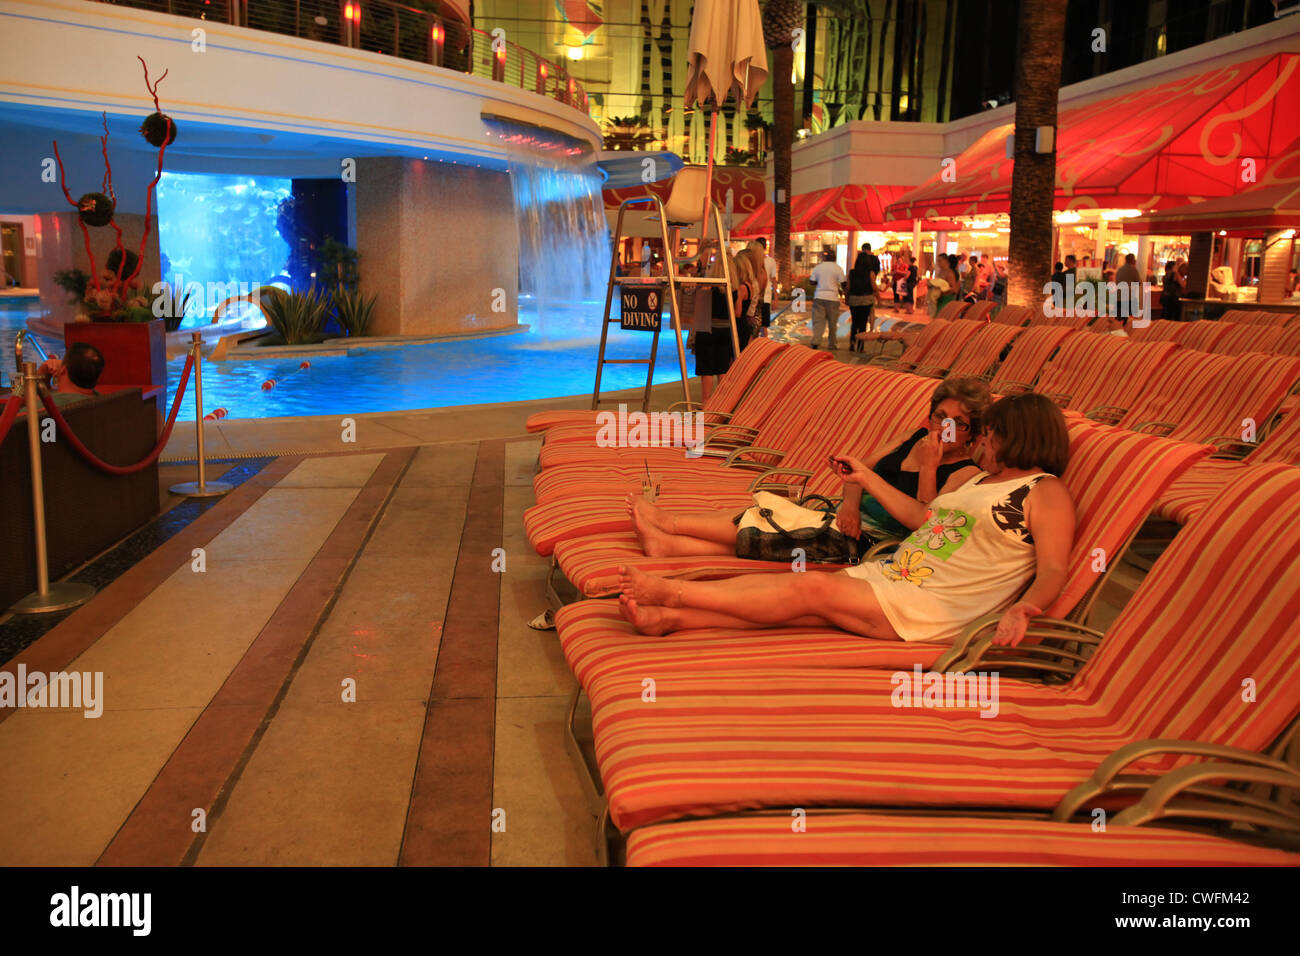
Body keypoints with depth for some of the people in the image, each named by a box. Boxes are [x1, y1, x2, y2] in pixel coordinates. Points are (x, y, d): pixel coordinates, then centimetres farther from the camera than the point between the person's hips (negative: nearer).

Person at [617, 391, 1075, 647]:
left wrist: (1020, 608, -30)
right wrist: (868, 479, 36)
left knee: (812, 588, -21)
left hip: (935, 609, -8)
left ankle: (673, 591, -21)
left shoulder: (1046, 492, -1)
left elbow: (1053, 571, -10)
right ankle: (669, 616, -26)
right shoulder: (970, 480, 25)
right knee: (806, 597, -14)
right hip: (887, 574, 8)